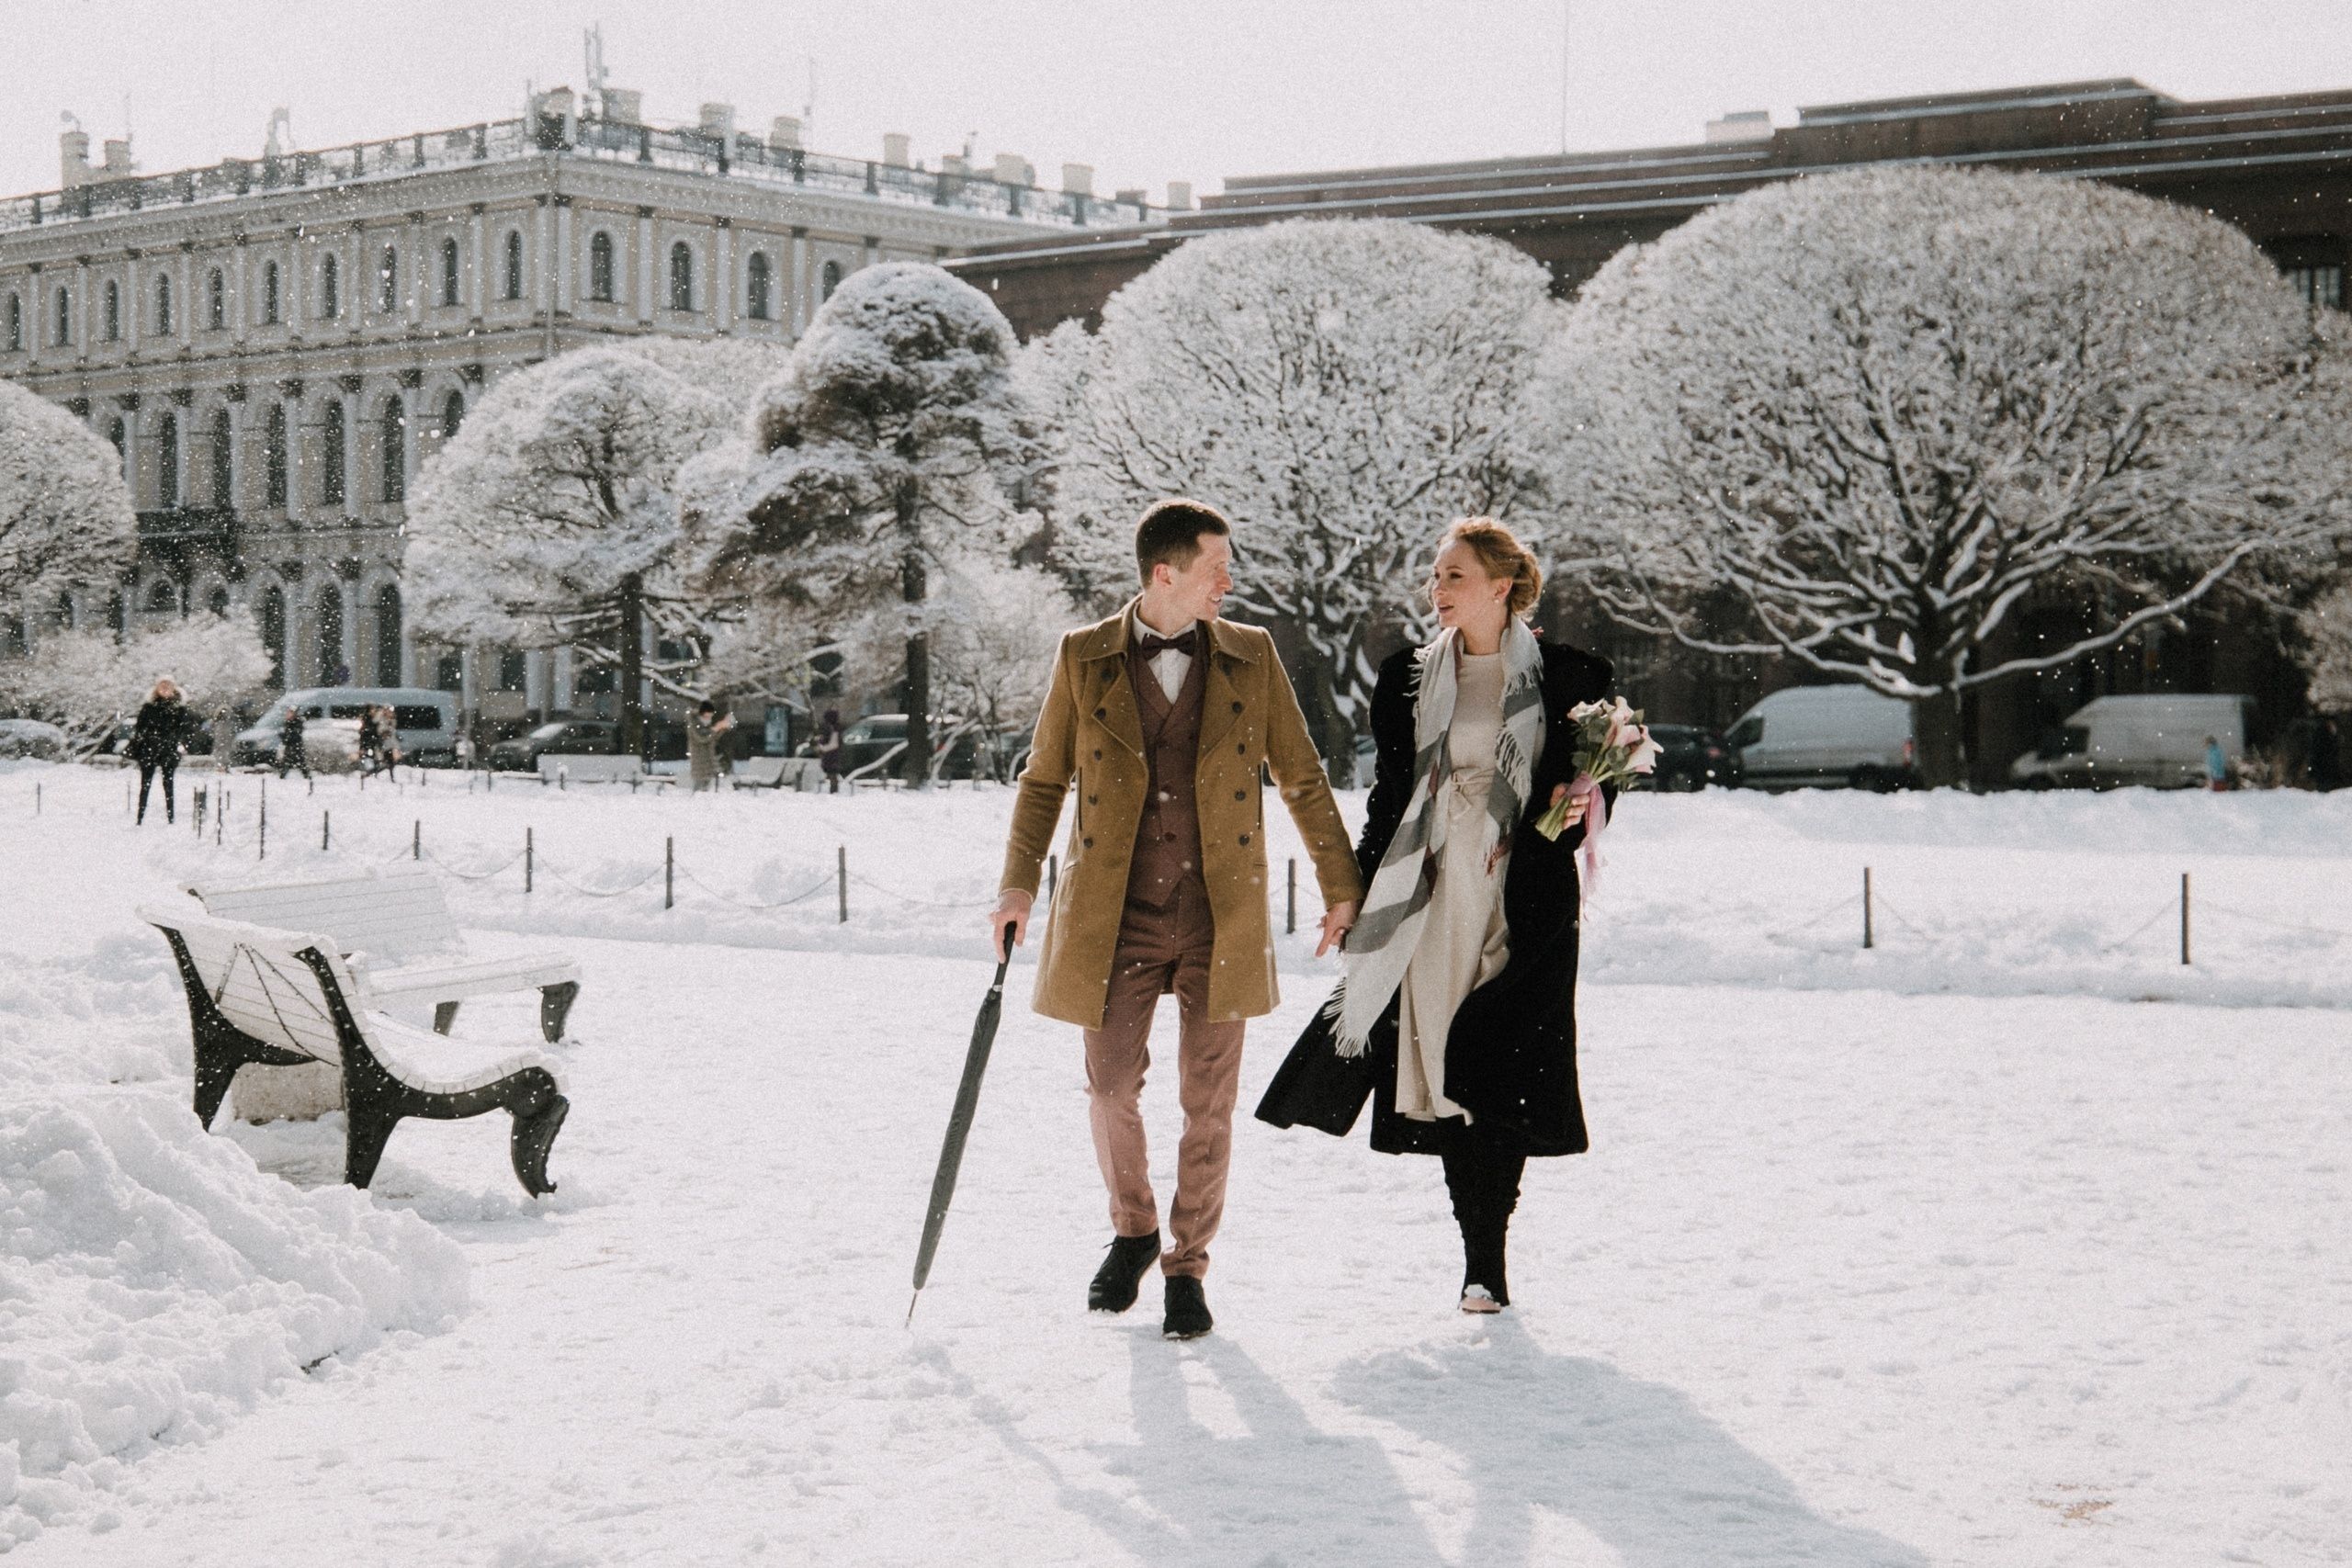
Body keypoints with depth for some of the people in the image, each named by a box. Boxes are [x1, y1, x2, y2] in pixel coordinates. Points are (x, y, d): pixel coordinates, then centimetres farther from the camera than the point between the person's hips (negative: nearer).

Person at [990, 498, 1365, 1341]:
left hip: (1219, 914, 0)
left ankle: (1187, 1267, 17)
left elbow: (1302, 777, 10)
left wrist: (1341, 884, 10)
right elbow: (1044, 778, 8)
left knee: (1208, 1102, 3)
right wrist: (1019, 885, 1)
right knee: (1111, 1088, 3)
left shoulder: (1251, 657, 2)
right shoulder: (1084, 658, 0)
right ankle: (1132, 1232, 29)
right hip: (1115, 914, 0)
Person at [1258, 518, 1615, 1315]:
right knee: (1441, 1068, -1)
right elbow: (1388, 795, 13)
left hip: (1525, 899, -3)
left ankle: (1486, 1257, -2)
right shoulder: (1407, 680, 10)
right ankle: (1480, 1252, 10)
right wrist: (1356, 891, 8)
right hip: (1432, 898, 3)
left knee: (1497, 1069, -11)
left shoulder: (1567, 679, 2)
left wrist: (1581, 807, -12)